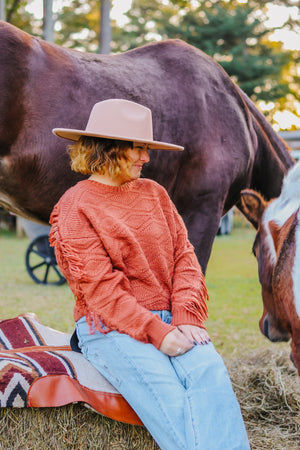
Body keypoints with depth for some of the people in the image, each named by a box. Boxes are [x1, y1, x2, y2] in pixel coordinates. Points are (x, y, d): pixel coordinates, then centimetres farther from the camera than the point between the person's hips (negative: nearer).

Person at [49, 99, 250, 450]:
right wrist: (155, 332, -18)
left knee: (210, 371, -26)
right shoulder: (75, 207, 0)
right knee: (164, 393, -30)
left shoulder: (154, 192, 17)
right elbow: (100, 286, -9)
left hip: (170, 319, 4)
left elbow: (183, 256, 11)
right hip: (110, 328, -4)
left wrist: (186, 318, -7)